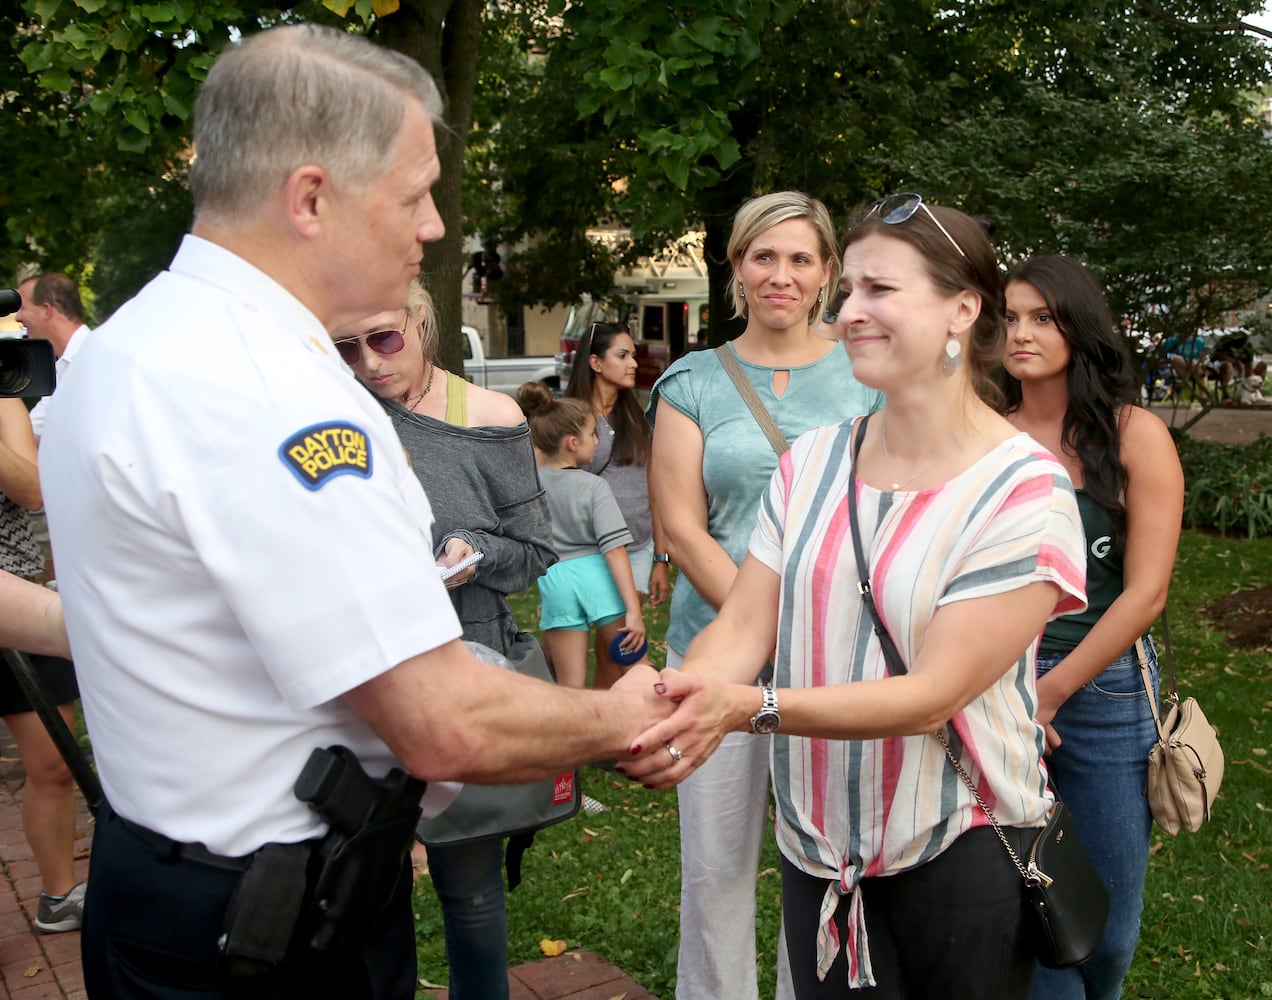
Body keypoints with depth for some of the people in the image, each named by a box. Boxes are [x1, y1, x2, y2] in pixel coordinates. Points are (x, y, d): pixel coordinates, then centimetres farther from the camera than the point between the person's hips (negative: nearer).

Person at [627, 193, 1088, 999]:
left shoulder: (1024, 492, -16)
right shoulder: (811, 462, -1)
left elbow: (934, 693, -22)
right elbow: (743, 625, -6)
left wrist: (750, 708, -33)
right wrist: (669, 701, -27)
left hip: (960, 850, -3)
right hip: (815, 842, 4)